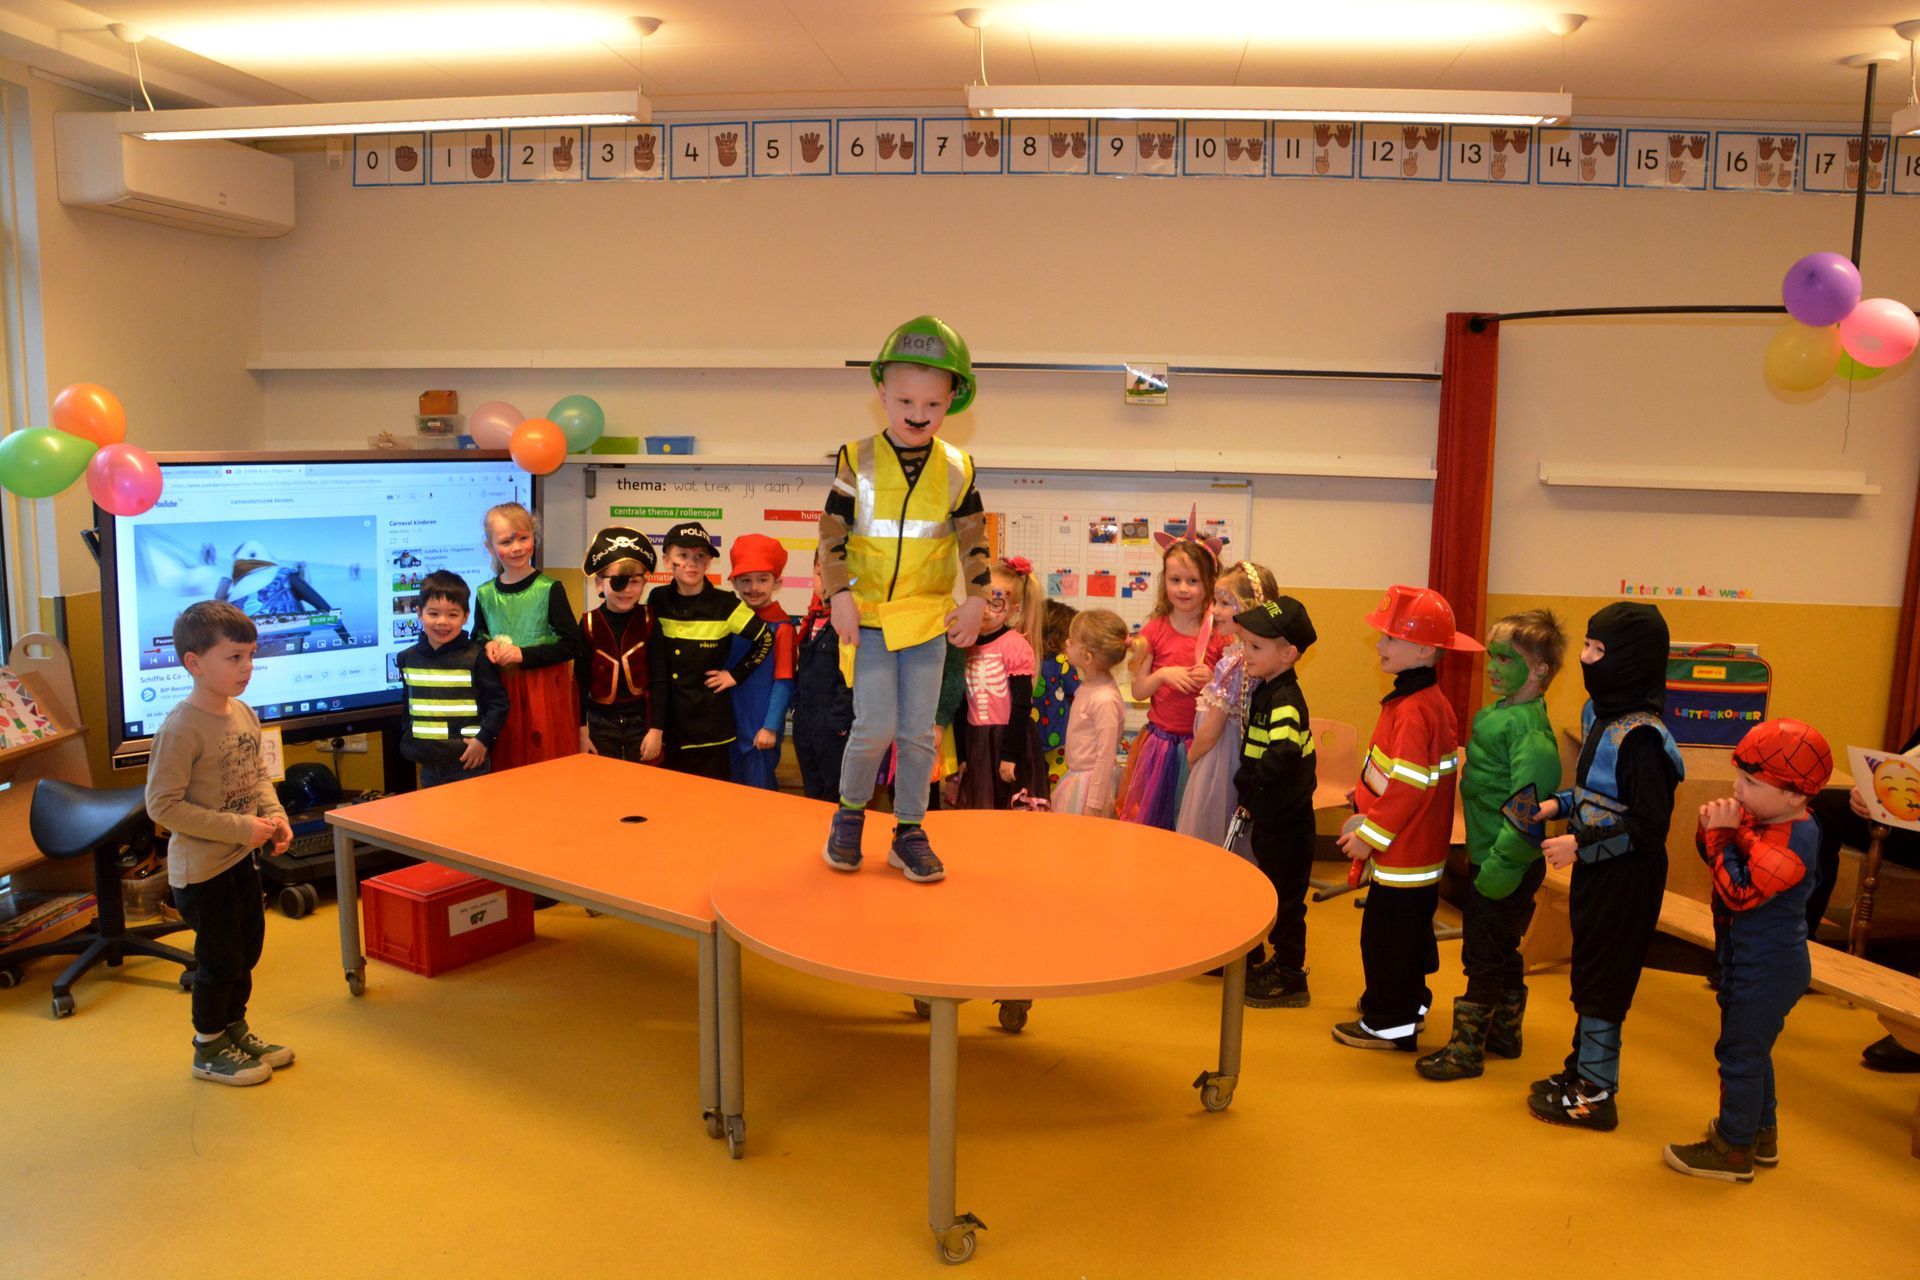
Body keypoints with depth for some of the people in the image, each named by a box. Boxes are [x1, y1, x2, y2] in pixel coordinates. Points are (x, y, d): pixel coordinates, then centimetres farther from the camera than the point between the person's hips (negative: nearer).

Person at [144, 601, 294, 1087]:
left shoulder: (244, 714, 0)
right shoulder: (181, 729, -24)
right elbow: (162, 804, -24)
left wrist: (274, 815, -4)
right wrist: (238, 827, -24)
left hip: (242, 858, 8)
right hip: (201, 868, -8)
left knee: (247, 946, 20)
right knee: (219, 957, 5)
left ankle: (235, 1029, 40)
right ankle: (209, 1050, 25)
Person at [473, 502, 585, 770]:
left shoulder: (549, 589, -6)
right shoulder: (485, 594, 6)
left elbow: (575, 644, -10)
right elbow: (477, 638, 20)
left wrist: (523, 654, -14)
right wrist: (487, 645, -3)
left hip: (544, 691, -3)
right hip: (501, 692, 4)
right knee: (505, 766, 7)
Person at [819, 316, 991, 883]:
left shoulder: (956, 468, 2)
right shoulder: (858, 460, -3)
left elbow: (974, 538, 6)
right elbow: (831, 532, -2)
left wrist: (976, 599, -3)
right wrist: (839, 594, -11)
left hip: (928, 617, 2)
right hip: (868, 615, -2)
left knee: (918, 732, 6)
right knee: (874, 726, -6)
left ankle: (909, 831, 21)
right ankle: (849, 813, 20)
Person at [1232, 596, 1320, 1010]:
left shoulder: (1285, 701, -22)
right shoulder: (1266, 692, 9)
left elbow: (1283, 755, -36)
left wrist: (1249, 783, -23)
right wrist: (1249, 792, 9)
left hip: (1287, 820, -10)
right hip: (1270, 815, 10)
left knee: (1285, 897, 2)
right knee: (1271, 889, 21)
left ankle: (1290, 979, 15)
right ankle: (1281, 962, 37)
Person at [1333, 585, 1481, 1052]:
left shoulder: (1413, 712, -24)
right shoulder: (1433, 702, 9)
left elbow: (1406, 787, -25)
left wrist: (1370, 835, -17)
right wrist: (1365, 816, 18)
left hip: (1403, 851, -10)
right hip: (1419, 847, 10)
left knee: (1386, 932, 1)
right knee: (1409, 928, 22)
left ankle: (1389, 1024, 12)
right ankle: (1408, 1001, 38)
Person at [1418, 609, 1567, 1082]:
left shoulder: (1529, 729, -22)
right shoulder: (1496, 714, 7)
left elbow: (1528, 808, -27)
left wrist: (1498, 868, -25)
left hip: (1506, 868, -9)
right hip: (1489, 860, 9)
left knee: (1483, 959, 2)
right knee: (1503, 954, 21)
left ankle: (1467, 1050, 14)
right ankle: (1505, 1033, 36)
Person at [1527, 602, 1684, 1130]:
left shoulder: (1641, 735, -24)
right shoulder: (1601, 715, 4)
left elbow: (1648, 824, -24)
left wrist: (1581, 843, -23)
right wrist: (1559, 806, 3)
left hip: (1626, 879, -9)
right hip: (1595, 871, 9)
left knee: (1603, 981, 4)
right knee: (1588, 972, 20)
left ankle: (1595, 1094, 18)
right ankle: (1582, 1067, 35)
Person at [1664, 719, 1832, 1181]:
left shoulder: (1793, 840, -28)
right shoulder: (1761, 817, -1)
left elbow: (1740, 893, -29)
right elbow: (1718, 860, 8)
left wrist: (1721, 834, -25)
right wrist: (1712, 827, -12)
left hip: (1767, 968, -10)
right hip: (1751, 960, 10)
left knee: (1741, 1053, 3)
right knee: (1751, 1048, 24)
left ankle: (1734, 1150, 18)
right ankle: (1762, 1132, 41)